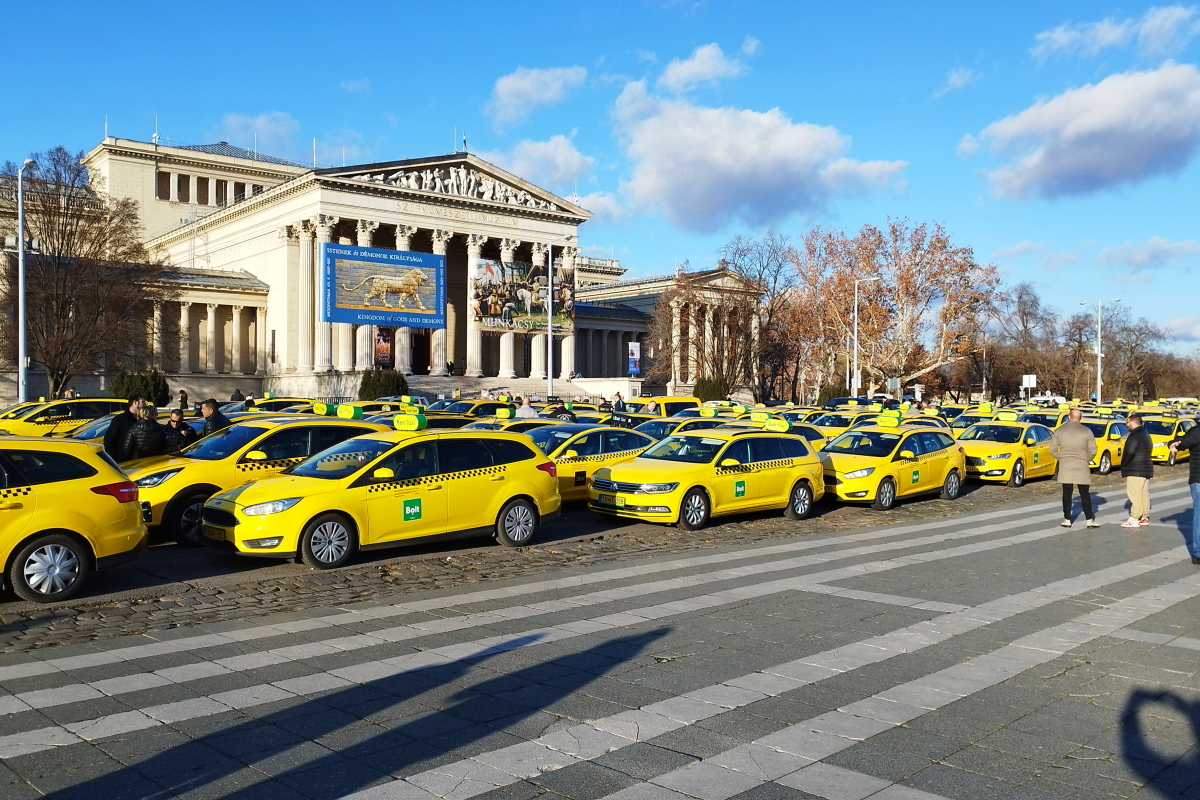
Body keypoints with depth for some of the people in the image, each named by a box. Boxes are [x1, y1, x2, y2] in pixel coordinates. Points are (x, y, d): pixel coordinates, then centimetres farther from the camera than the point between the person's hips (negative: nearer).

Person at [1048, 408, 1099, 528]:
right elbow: (1093, 451, -2)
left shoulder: (1059, 431, 0)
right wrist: (1086, 460, 15)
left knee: (1067, 493, 6)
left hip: (1065, 466, 1)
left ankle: (1067, 520, 7)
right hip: (1082, 467, -1)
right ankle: (1090, 520, 5)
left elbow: (1052, 450, 1)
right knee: (1085, 494, 5)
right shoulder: (1087, 432, -3)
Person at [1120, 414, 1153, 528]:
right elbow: (1149, 449, 21)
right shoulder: (1145, 434, 17)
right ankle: (1144, 517, 17)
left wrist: (1123, 464, -9)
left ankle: (1134, 519, -9)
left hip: (1135, 471, -10)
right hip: (1146, 469, 11)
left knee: (1135, 495, -9)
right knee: (1144, 494, 13)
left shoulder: (1135, 435, -17)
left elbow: (1129, 452, -24)